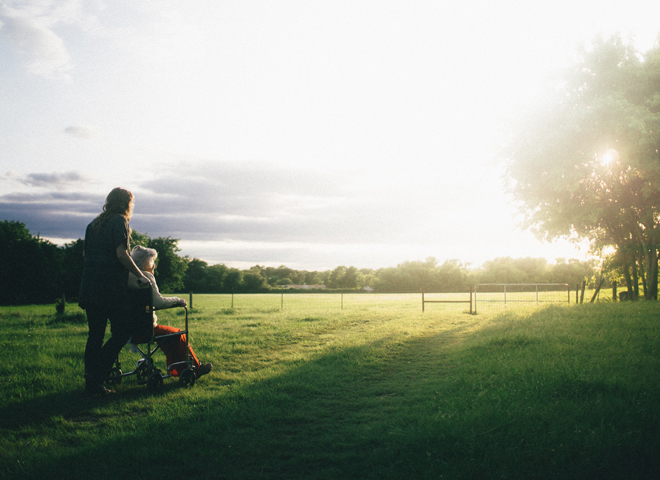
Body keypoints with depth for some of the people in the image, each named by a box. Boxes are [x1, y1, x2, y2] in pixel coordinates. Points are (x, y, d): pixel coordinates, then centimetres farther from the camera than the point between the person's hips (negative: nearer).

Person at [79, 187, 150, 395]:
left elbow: (85, 253, 21)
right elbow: (121, 254, -14)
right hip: (111, 287, -8)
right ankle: (96, 377, -9)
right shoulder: (119, 221, -5)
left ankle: (91, 381, 15)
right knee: (122, 332, -1)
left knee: (95, 334, 13)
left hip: (89, 285, 8)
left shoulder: (94, 224, 18)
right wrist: (140, 275, -7)